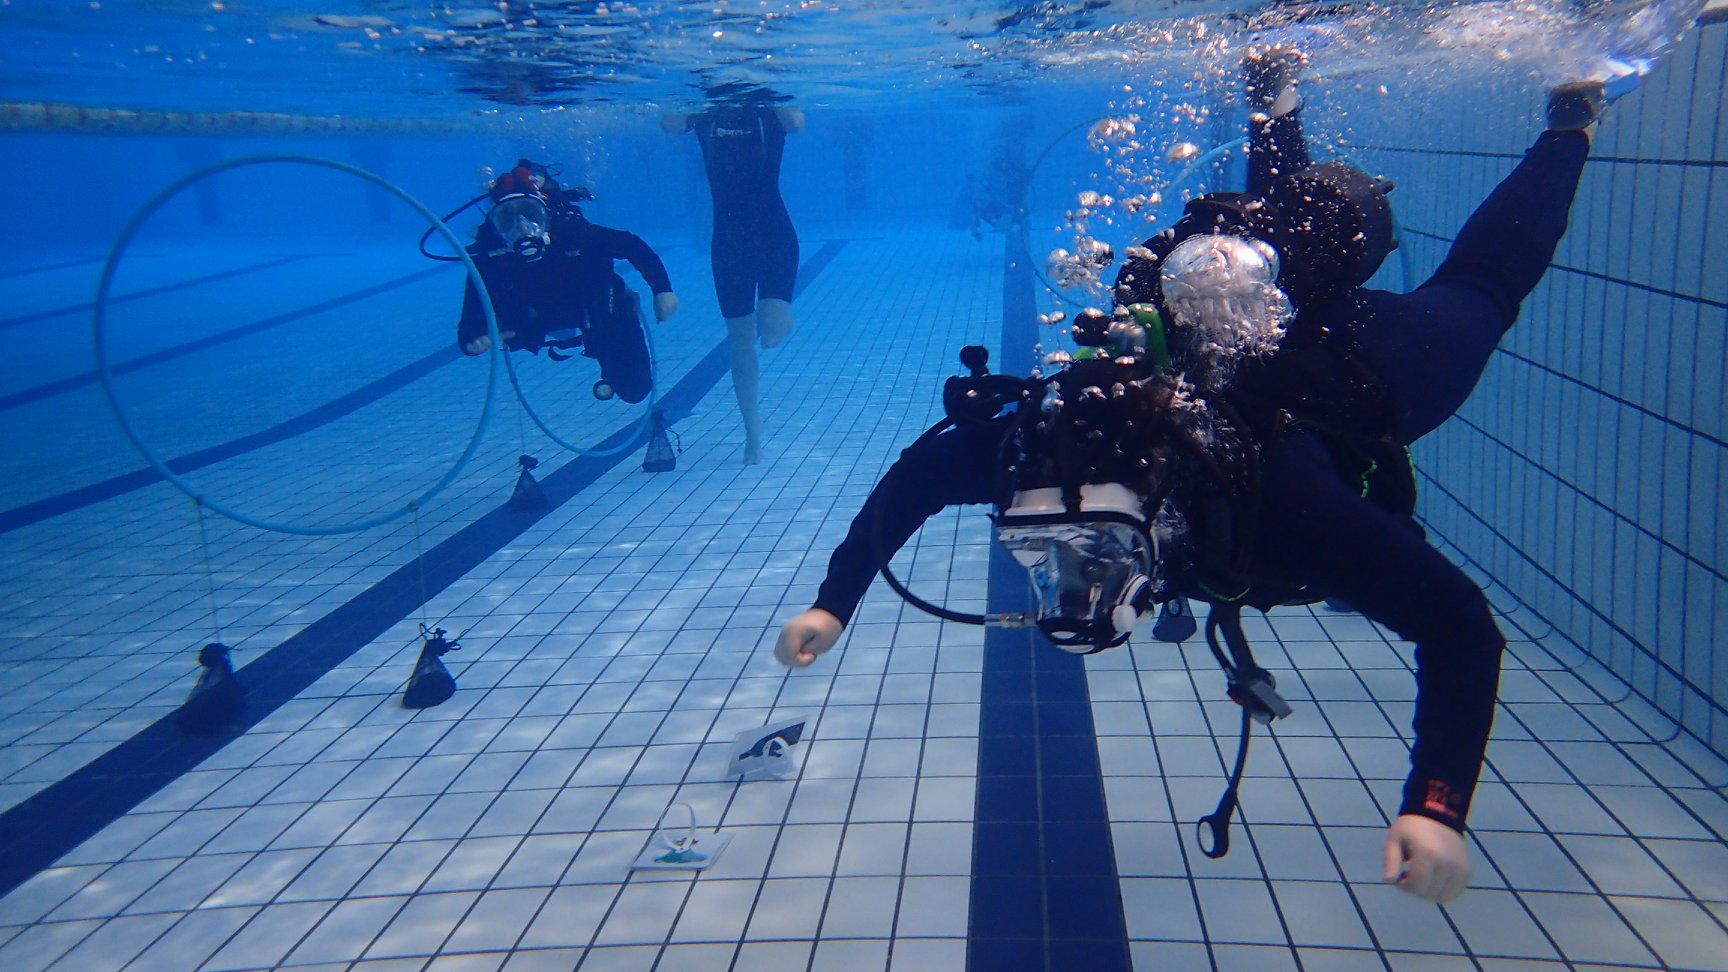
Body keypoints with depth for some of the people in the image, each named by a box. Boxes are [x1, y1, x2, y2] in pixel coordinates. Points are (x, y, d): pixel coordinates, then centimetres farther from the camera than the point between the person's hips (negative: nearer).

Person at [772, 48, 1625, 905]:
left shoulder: (1281, 498, -51)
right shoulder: (1028, 430, -40)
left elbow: (1459, 624, -46)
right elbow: (914, 476, -21)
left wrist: (1435, 808, -56)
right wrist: (832, 604, -29)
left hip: (1374, 371, -3)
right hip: (1228, 331, 3)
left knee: (1476, 288, 31)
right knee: (1270, 221, 39)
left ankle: (1567, 127, 52)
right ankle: (1274, 102, 59)